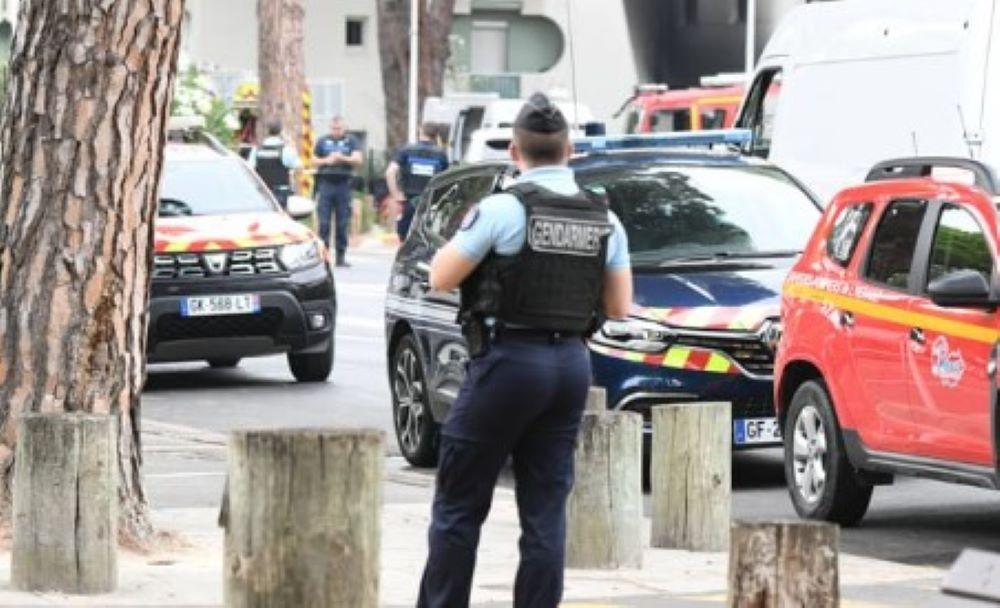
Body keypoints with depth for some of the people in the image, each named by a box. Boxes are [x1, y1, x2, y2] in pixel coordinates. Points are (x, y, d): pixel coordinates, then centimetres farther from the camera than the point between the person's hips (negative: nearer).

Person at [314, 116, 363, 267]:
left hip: (343, 184, 0)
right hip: (326, 182, 1)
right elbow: (315, 160, 15)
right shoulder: (323, 141, 13)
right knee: (324, 222, -5)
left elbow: (358, 160, -2)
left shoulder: (351, 141, 8)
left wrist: (343, 158, -17)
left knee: (343, 223, 1)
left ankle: (341, 256, 6)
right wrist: (326, 161, -5)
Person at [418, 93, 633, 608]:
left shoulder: (503, 210, -11)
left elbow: (441, 278, -7)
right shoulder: (604, 219, 5)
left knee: (459, 504, 3)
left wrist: (465, 231, 10)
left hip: (508, 362, -5)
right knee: (546, 510, 7)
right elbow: (619, 307, 11)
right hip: (571, 364, 5)